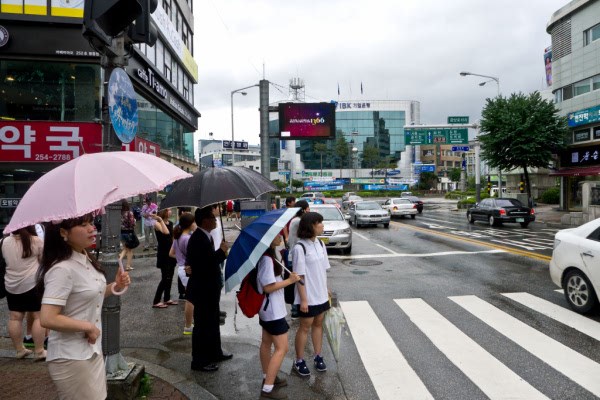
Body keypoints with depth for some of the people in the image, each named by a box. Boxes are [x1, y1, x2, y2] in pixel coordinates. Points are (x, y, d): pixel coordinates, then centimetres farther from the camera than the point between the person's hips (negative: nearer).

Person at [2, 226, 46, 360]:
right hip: (33, 283, -4)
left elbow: (5, 260, 16)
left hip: (11, 285, 4)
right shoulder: (36, 241, -7)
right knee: (39, 316, 2)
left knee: (14, 317, 11)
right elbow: (44, 260, 1)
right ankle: (39, 351, 4)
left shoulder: (5, 242, 4)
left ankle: (19, 350, 20)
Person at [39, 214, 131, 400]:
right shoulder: (62, 269, -25)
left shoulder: (86, 259, 3)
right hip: (71, 358, -8)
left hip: (93, 350, 9)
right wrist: (88, 326, -20)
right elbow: (47, 319, -29)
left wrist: (115, 287, -1)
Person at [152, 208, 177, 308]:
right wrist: (160, 220, -30)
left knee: (170, 277, 11)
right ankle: (156, 302, 0)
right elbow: (166, 232, -33)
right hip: (163, 254, -8)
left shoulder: (171, 223, 10)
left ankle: (167, 299, 22)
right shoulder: (157, 223, -13)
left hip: (171, 252, 8)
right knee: (165, 278, -8)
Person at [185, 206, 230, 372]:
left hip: (209, 288, 10)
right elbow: (205, 264, -30)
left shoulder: (205, 236, 6)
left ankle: (215, 352, 38)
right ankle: (199, 361, 17)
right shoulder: (198, 239, -25)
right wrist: (221, 251, -21)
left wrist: (220, 252, -11)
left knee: (213, 322, 22)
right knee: (202, 324, 3)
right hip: (202, 290, -10)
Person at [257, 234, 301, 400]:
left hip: (267, 308, 10)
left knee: (267, 342, 20)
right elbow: (268, 287, -25)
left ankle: (267, 377, 35)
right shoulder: (267, 259, -25)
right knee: (282, 348, -5)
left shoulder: (269, 256, 6)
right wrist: (290, 280, -19)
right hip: (273, 310, -10)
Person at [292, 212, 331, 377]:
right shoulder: (300, 247, -19)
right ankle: (299, 361, 22)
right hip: (308, 297, -6)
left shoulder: (320, 244, 3)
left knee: (318, 324, 16)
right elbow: (299, 276, -18)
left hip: (321, 294, 6)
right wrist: (303, 299, -17)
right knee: (305, 327, 7)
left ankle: (318, 356, 31)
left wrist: (326, 290, 10)